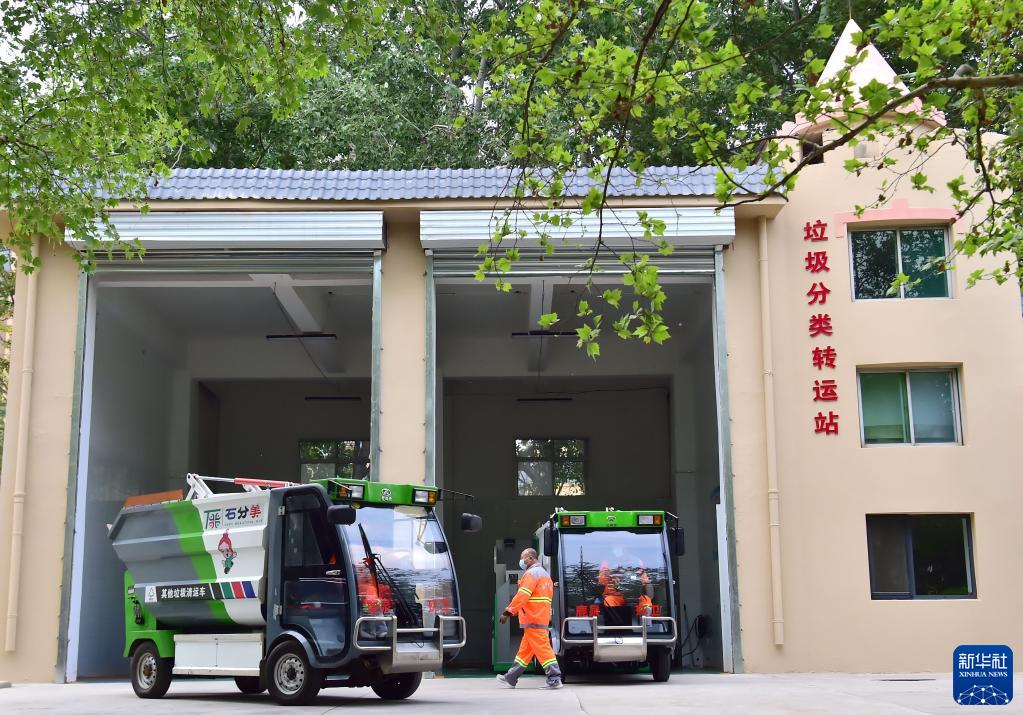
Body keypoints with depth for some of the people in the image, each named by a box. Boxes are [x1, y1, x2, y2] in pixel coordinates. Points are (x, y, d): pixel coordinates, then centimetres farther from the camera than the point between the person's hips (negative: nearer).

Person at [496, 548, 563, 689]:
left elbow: (522, 596, -20)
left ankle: (554, 679, -10)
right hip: (541, 618, 10)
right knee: (525, 649, 13)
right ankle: (511, 678, 20)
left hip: (533, 619, -10)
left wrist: (508, 612, -18)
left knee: (542, 648, -9)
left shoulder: (532, 573, -11)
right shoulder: (544, 573, 21)